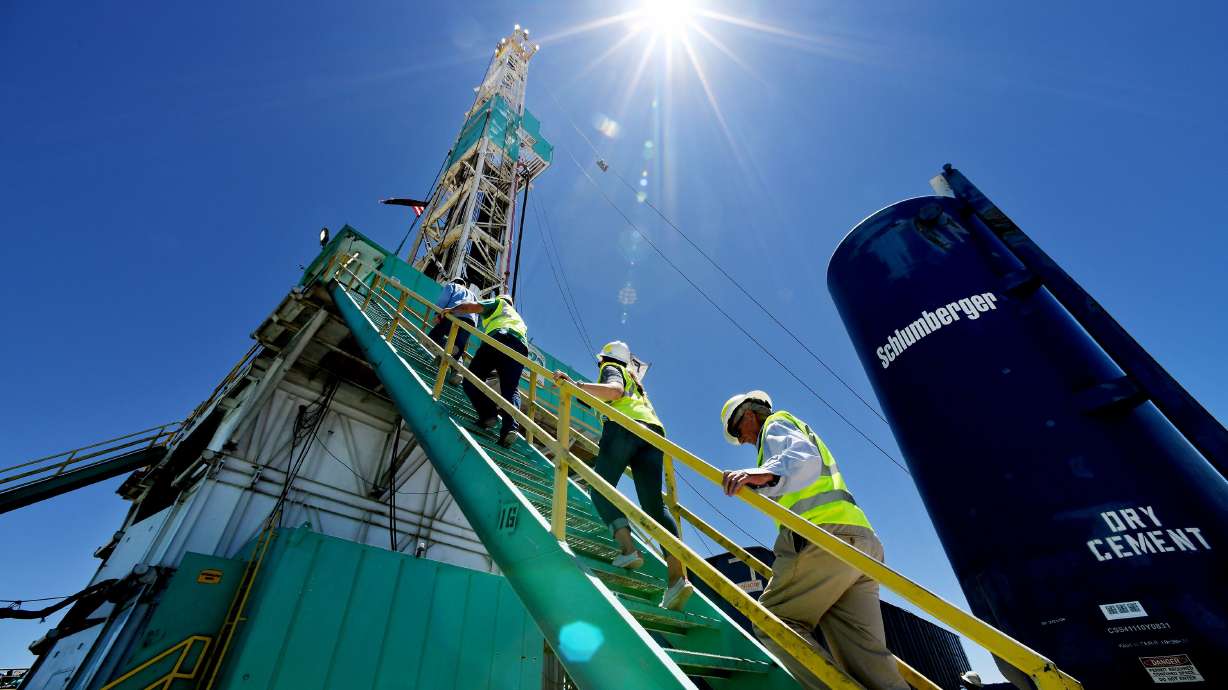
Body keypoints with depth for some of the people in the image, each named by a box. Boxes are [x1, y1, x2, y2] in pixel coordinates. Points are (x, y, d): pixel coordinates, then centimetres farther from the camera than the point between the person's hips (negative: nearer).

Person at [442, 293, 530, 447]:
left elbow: (472, 306, 14)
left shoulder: (498, 303, 30)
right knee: (511, 389, -1)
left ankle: (488, 414, -17)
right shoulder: (518, 318, 45)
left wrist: (451, 310, 28)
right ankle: (510, 426, -25)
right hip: (521, 347, 5)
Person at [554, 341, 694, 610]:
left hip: (626, 426, -7)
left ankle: (628, 548, -26)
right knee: (654, 505, -4)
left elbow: (615, 389, -6)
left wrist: (575, 384, -12)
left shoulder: (610, 369, 18)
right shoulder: (635, 381, 40)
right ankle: (678, 576, -19)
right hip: (653, 430, 7)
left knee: (601, 489, -3)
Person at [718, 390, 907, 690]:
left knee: (772, 620, -7)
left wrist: (767, 474, -34)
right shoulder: (803, 432, 36)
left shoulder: (776, 423, 9)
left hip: (825, 533, -9)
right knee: (866, 655, 2)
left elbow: (805, 458, -14)